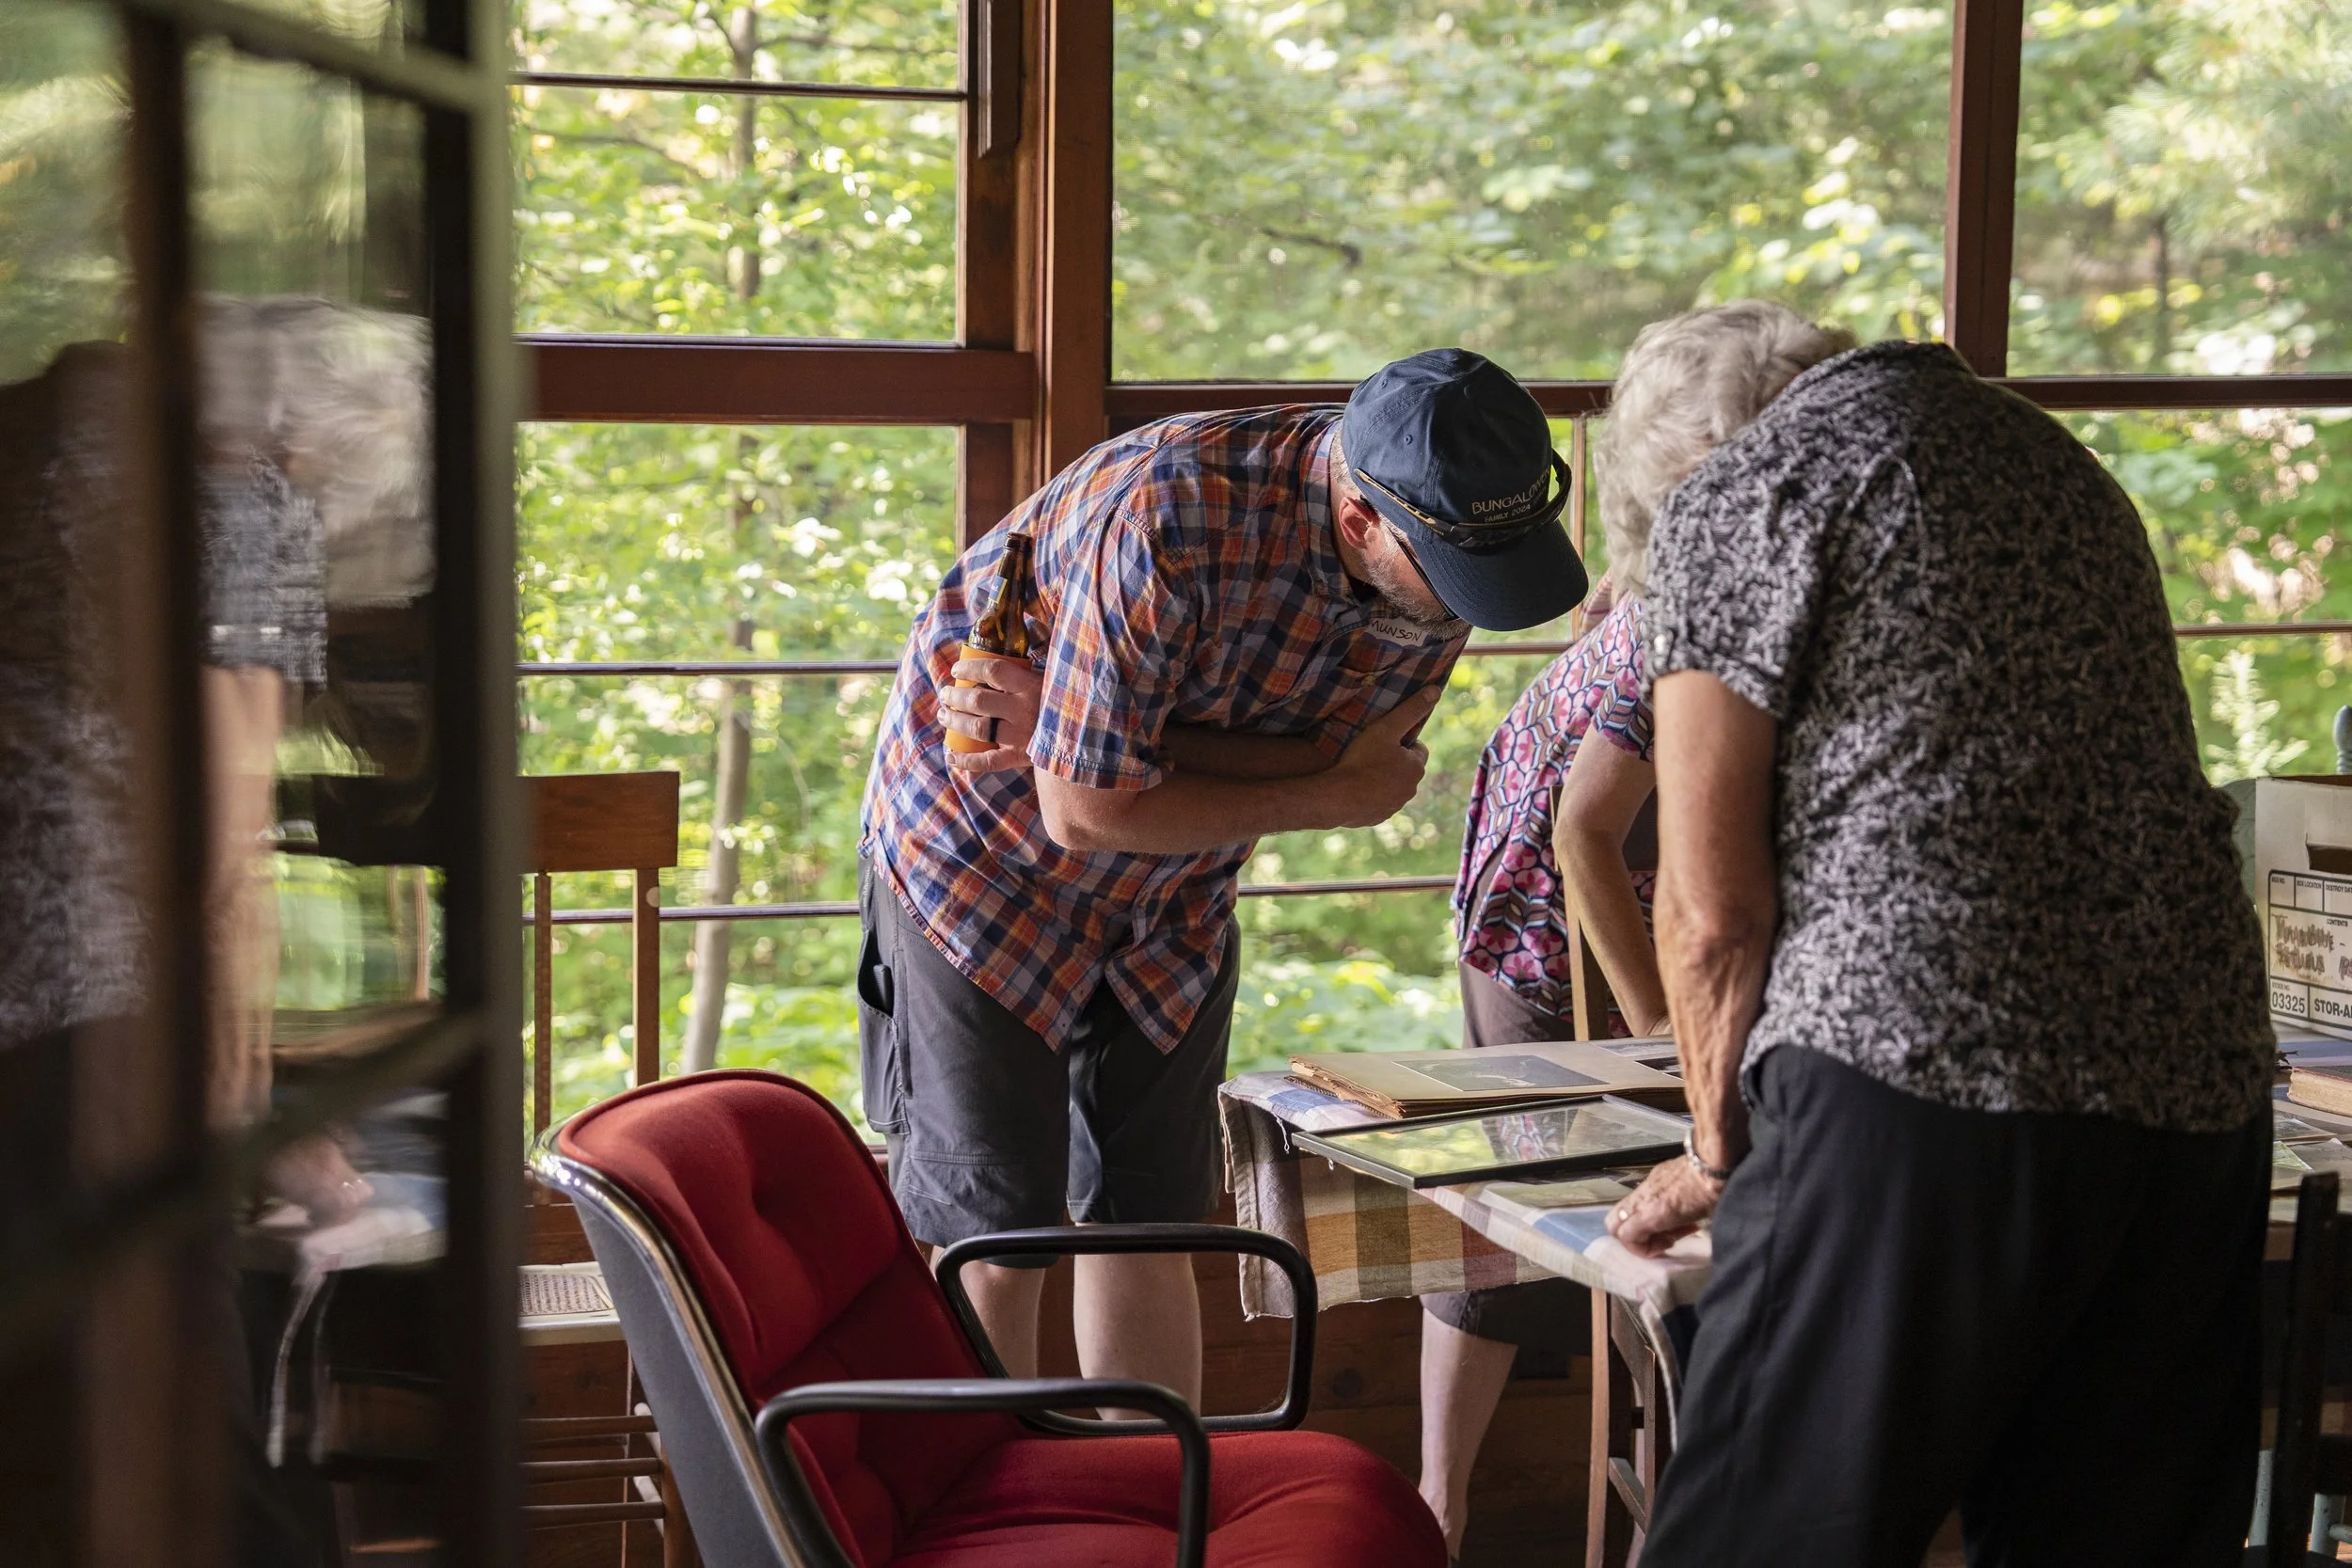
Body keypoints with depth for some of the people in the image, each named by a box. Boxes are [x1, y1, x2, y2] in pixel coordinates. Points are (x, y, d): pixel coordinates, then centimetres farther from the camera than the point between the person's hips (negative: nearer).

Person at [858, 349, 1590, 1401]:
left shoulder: (1443, 552, -16)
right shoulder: (1167, 519, -36)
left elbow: (1343, 756, -18)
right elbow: (1087, 809, -30)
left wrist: (1072, 728, -29)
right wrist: (1328, 800, -19)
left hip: (1176, 897, 6)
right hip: (986, 847, -5)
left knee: (1145, 1219, 11)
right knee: (995, 1232, -4)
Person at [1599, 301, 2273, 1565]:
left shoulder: (1728, 494, 4)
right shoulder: (2047, 453, 25)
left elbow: (1713, 908, -1)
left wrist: (1721, 1154, 14)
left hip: (1918, 1085, -7)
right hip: (2199, 1083, 7)